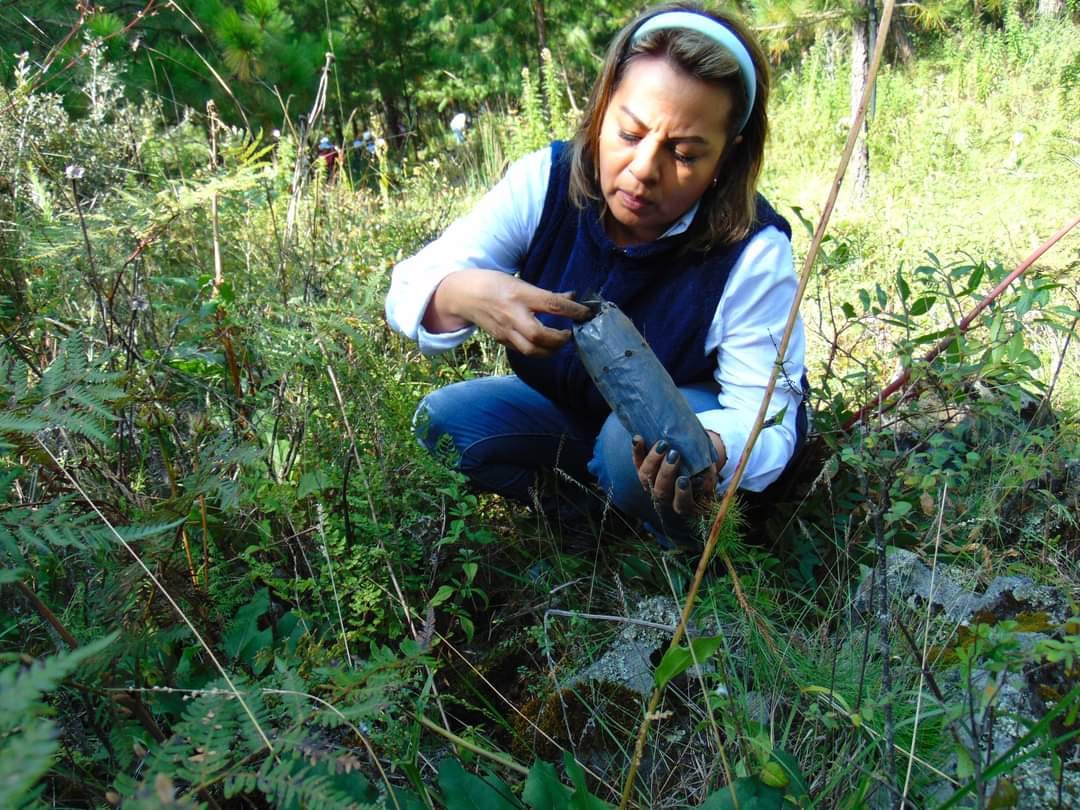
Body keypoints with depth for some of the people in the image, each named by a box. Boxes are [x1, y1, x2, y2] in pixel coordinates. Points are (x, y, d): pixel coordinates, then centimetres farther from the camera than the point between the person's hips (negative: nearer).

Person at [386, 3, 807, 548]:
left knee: (632, 441, -36)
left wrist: (708, 447, -53)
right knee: (442, 422, -17)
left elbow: (765, 414, -27)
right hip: (571, 409, 4)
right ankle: (599, 514, -2)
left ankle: (692, 557, -4)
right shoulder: (546, 182, -20)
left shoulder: (751, 251, -28)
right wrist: (461, 294, -48)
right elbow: (410, 287, -22)